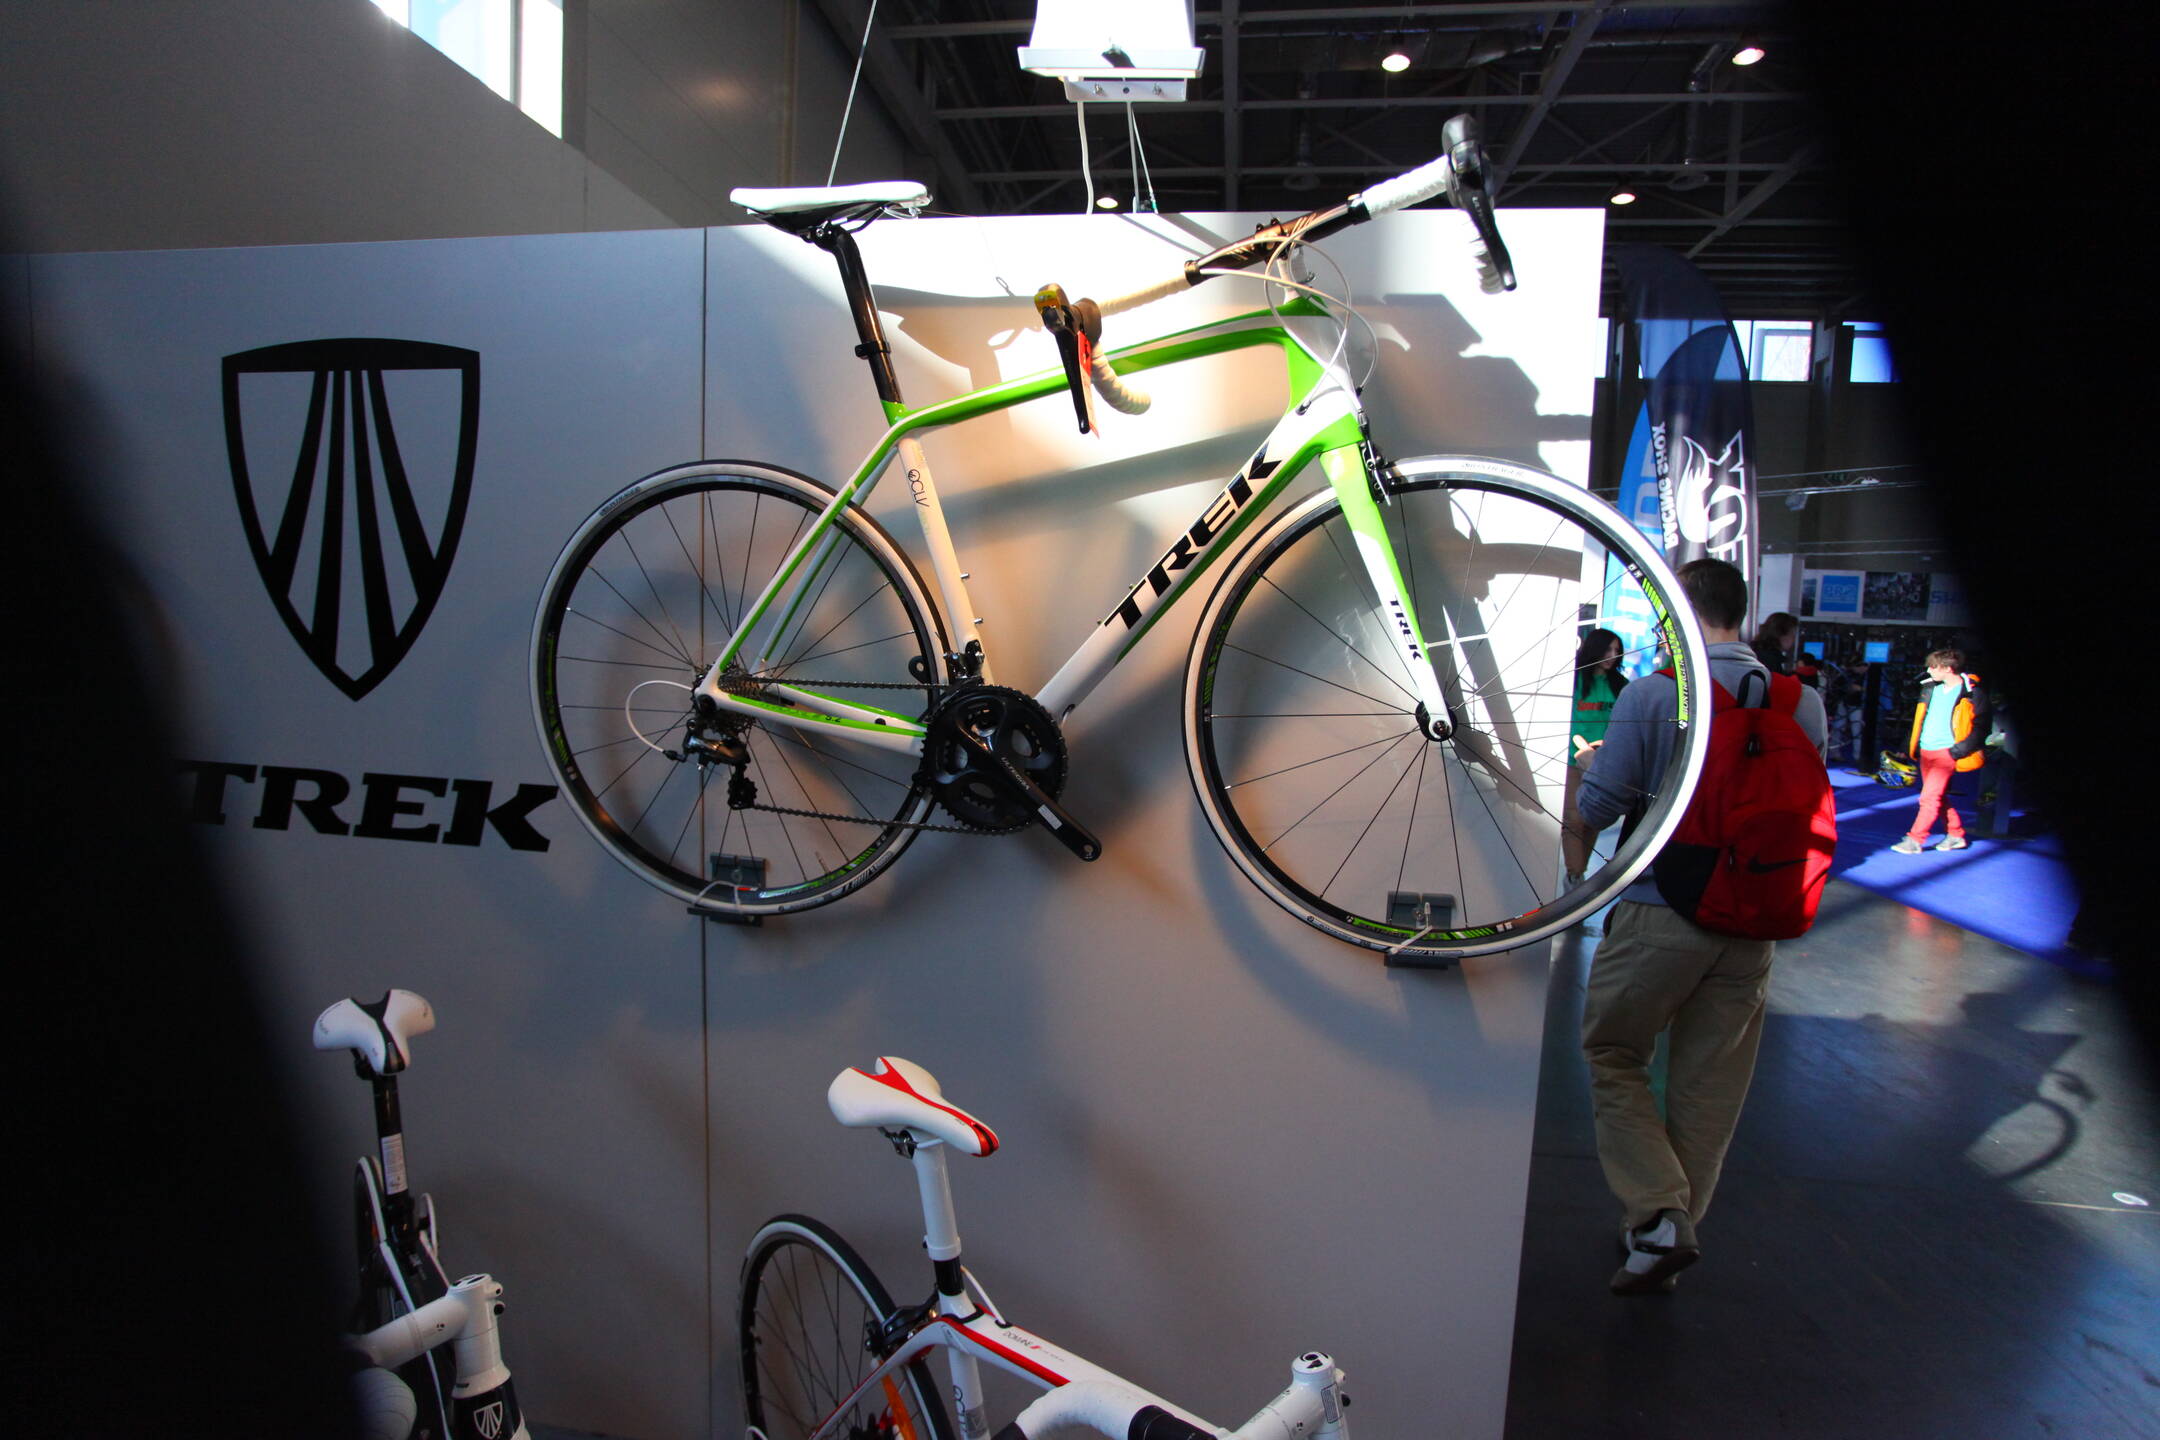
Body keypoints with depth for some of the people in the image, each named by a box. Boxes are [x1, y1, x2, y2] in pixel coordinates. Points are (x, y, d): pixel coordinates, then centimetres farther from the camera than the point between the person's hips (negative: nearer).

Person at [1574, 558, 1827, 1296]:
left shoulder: (1650, 694, -14)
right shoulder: (1803, 699, 0)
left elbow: (1598, 806, -13)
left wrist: (1591, 765, 8)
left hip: (1662, 911, -5)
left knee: (1613, 1056, 13)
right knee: (1709, 1084, 15)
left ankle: (1657, 1216, 2)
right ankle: (1677, 1226, 28)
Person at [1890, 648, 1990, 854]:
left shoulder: (1972, 693, -9)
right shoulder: (1930, 688, 11)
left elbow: (1980, 727, -9)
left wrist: (1959, 750, -17)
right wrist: (1910, 746, 15)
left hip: (1946, 752, -7)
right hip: (1926, 751, 7)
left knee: (1929, 797, -10)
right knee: (1939, 796, 14)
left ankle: (1915, 841, -7)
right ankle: (1956, 835, 28)